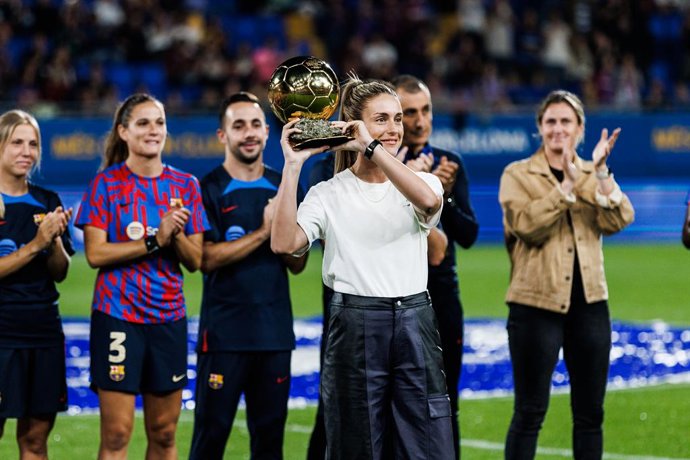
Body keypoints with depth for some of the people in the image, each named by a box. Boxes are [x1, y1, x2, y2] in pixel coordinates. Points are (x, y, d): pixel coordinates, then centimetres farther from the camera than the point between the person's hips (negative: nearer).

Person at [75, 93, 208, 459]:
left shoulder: (185, 185, 8)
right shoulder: (107, 183, -1)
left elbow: (195, 260, 6)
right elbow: (95, 253, -10)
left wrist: (176, 234, -15)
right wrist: (154, 240, -17)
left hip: (168, 316, 4)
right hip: (118, 315, -4)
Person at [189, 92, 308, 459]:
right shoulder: (209, 189, -3)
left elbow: (298, 264, 9)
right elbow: (207, 259, -14)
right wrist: (263, 231, -17)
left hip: (275, 331, 4)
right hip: (224, 332, -4)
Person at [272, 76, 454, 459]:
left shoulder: (421, 181, 8)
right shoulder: (328, 194, 3)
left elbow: (428, 201, -18)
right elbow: (284, 243, -13)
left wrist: (371, 147, -18)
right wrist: (292, 166, -14)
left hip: (414, 324, 2)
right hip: (355, 327, -2)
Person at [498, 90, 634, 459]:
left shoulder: (595, 175, 12)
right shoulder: (518, 175, 1)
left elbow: (619, 220, -5)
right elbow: (527, 224, -17)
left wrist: (599, 173, -16)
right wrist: (568, 183, -19)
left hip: (589, 303, 4)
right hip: (537, 303, -4)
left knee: (590, 412, 8)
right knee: (530, 412, -4)